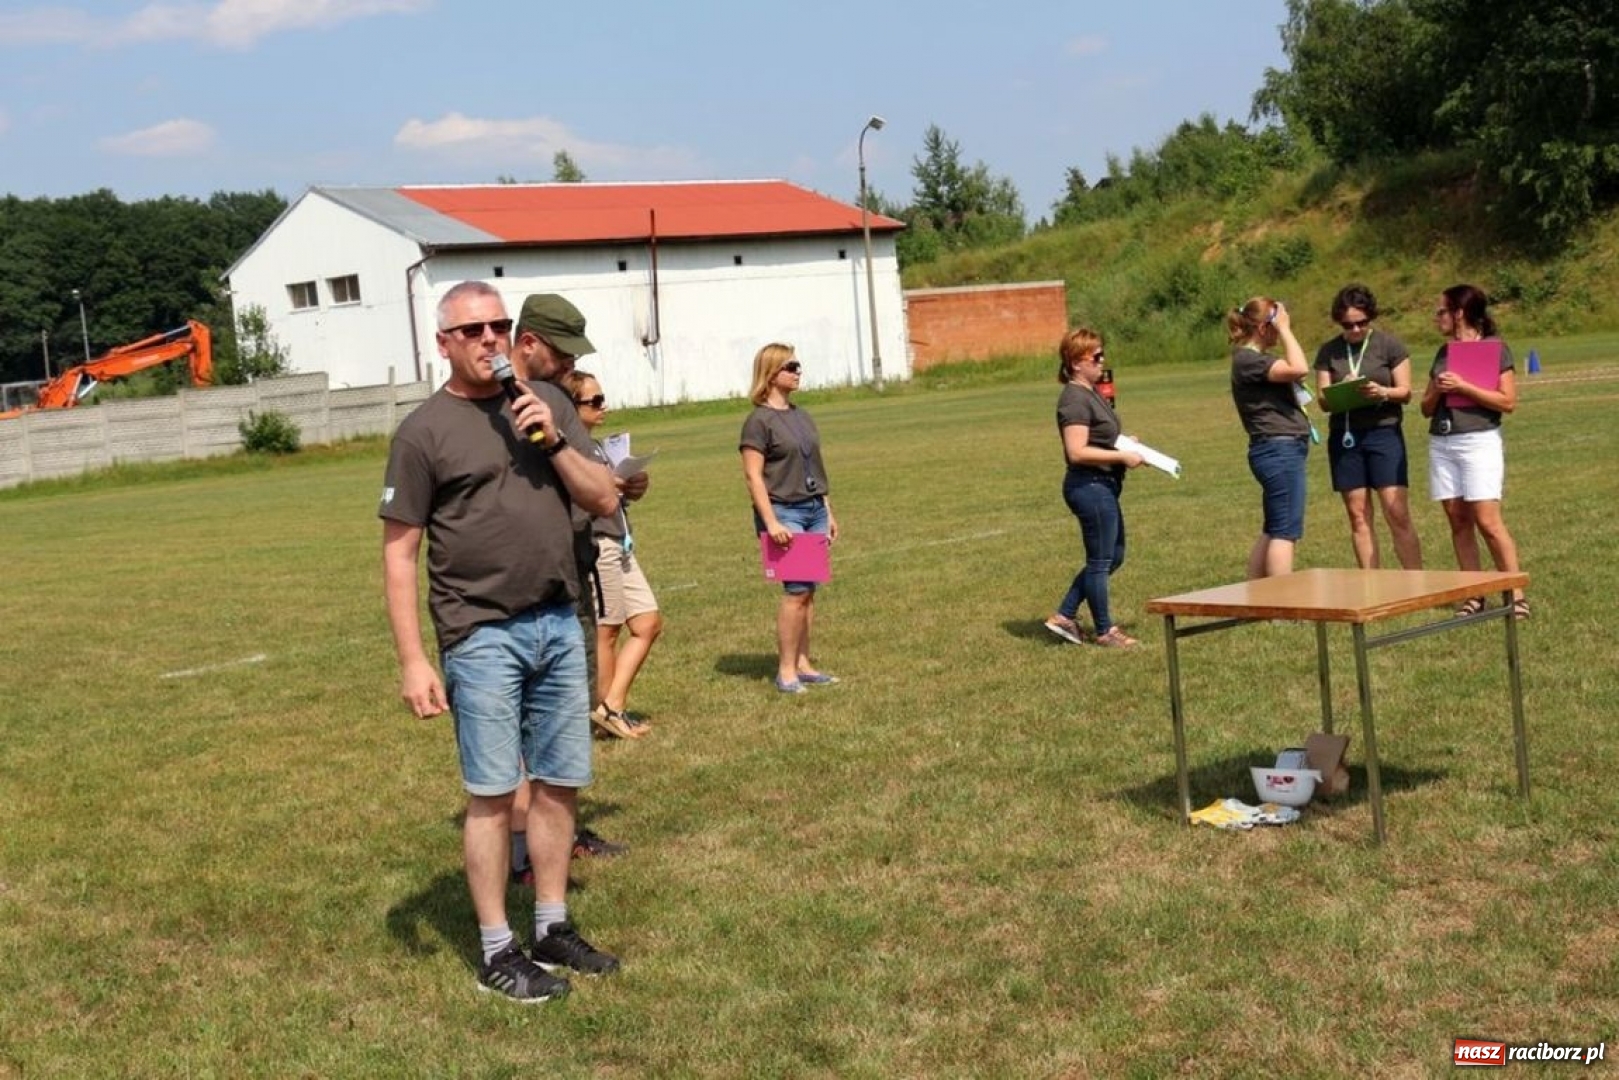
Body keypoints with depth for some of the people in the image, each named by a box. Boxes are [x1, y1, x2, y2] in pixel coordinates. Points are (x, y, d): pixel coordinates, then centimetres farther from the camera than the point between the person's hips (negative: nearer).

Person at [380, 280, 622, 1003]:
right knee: (492, 794, -1)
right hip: (483, 636, -5)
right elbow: (399, 553, -5)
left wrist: (553, 442, -8)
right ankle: (497, 952, 10)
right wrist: (412, 661, -11)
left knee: (558, 783, 11)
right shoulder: (425, 431, -5)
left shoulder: (547, 403, 9)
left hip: (559, 624, 5)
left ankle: (553, 929, 24)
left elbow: (604, 501, 8)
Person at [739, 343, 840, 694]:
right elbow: (753, 476, -12)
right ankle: (786, 670, -3)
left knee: (809, 590, 7)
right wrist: (771, 522, -18)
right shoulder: (759, 421, -8)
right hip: (784, 512, -7)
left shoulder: (801, 416, 15)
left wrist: (828, 512, 20)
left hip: (814, 510, 7)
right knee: (796, 590, -11)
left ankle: (803, 663, 14)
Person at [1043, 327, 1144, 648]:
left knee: (1113, 556, 18)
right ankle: (1104, 629, 17)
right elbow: (1077, 452, -24)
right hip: (1090, 486, -10)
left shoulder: (1091, 392, 13)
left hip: (1103, 485, 10)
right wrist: (1121, 456, -19)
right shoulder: (1075, 399, -18)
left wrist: (1123, 444, 9)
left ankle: (1064, 615, 22)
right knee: (1101, 560, 3)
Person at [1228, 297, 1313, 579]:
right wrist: (1285, 329, -16)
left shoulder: (1257, 358, 17)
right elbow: (1299, 368, -25)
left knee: (1272, 531, 14)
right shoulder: (1247, 359, -15)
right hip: (1279, 450, -11)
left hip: (1281, 451, 11)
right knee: (1286, 532, -10)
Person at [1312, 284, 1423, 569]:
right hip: (1344, 436, 3)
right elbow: (1322, 399, 5)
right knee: (1358, 516, 3)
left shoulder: (1389, 344, 2)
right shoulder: (1328, 352, 9)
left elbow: (1405, 391, 0)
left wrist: (1382, 392, -22)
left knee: (1398, 514, -8)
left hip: (1384, 432, -2)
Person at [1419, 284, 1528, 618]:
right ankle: (1474, 595, 7)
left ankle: (1517, 595, -6)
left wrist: (1462, 387, -15)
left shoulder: (1495, 347, -2)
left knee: (1488, 521, -11)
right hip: (1441, 443, 6)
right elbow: (1426, 408, 18)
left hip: (1480, 440, -6)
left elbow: (1508, 401, -10)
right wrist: (1437, 390, -3)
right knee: (1458, 521, 3)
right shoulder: (1444, 352, 16)